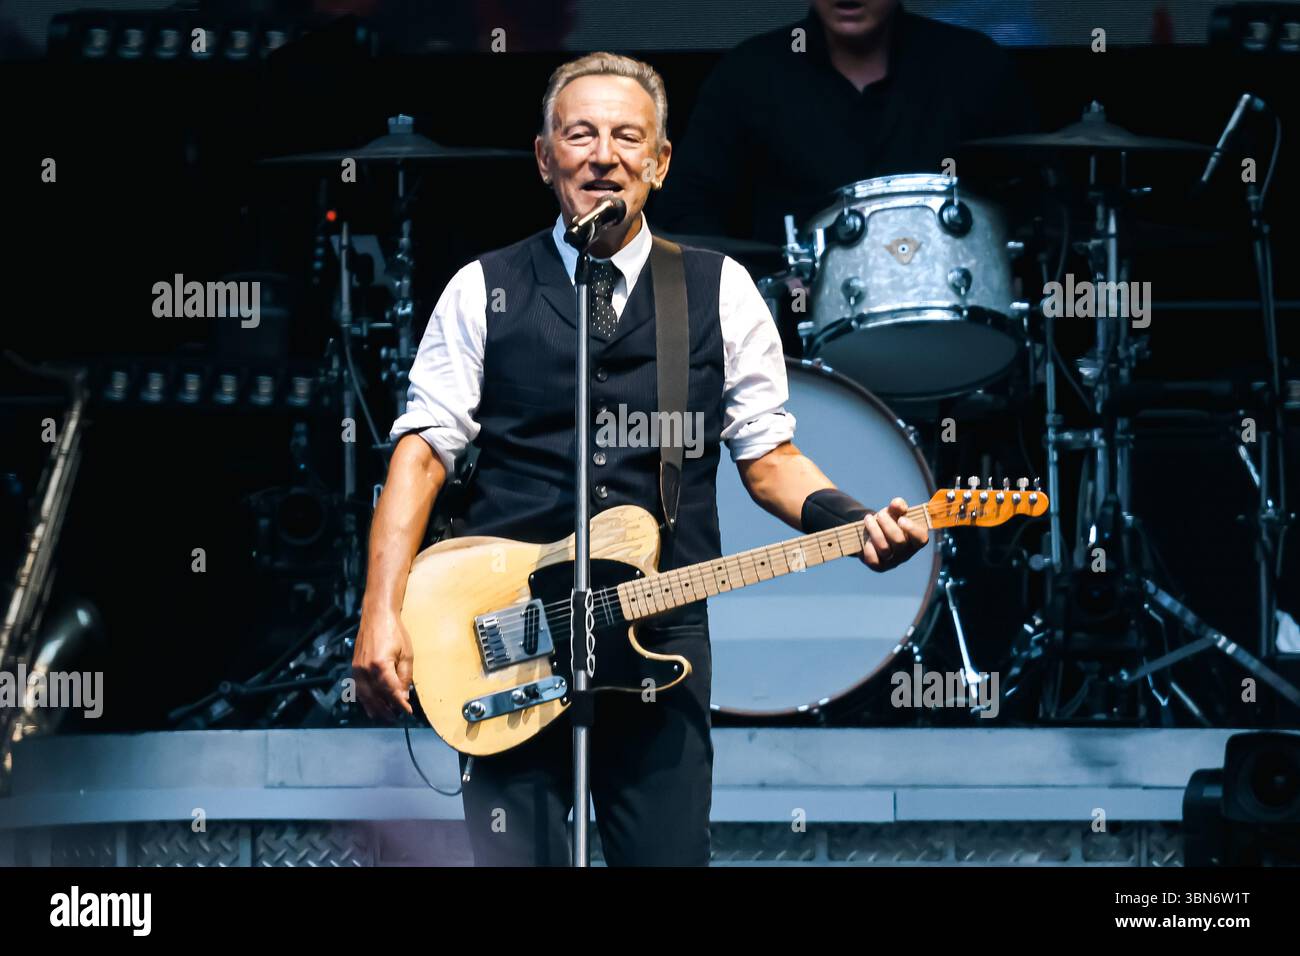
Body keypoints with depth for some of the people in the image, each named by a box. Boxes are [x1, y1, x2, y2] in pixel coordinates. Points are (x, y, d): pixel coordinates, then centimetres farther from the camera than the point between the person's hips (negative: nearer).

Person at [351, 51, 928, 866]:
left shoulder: (723, 293, 8)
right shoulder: (484, 292, 6)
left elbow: (768, 455, 8)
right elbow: (423, 451, 1)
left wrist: (855, 523, -12)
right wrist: (383, 614, -9)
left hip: (662, 636, 1)